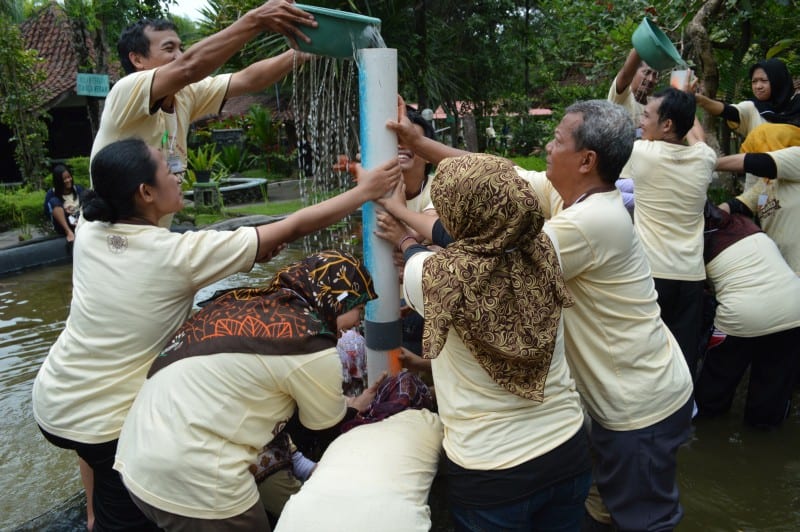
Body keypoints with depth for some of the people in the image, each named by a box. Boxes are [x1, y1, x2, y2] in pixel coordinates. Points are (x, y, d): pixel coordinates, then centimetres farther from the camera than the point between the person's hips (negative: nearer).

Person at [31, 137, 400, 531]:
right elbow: (292, 228, -20)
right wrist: (364, 191, -10)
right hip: (98, 423, -6)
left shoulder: (88, 233, -7)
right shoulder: (178, 253, -24)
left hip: (51, 403, 7)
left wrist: (246, 251, -1)